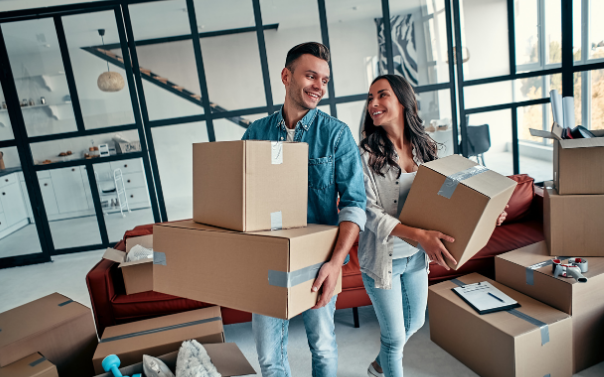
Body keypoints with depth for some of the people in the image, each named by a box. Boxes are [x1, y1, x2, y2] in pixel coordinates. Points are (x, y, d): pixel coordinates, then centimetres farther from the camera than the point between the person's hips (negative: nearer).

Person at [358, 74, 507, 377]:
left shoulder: (425, 148, -3)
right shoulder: (366, 155, -18)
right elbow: (370, 212, -23)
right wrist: (419, 235, -34)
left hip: (417, 256, 6)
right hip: (383, 258, -6)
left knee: (415, 322, 26)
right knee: (394, 335, 8)